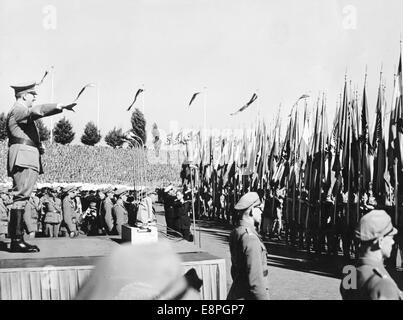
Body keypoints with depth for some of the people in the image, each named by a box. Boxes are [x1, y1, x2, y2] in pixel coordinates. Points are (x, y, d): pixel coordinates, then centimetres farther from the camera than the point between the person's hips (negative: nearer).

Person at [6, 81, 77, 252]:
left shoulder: (22, 113, 27)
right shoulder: (18, 110, -6)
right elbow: (37, 110, -24)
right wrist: (61, 107, -34)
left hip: (27, 161, 11)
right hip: (23, 158, -11)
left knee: (21, 198, 6)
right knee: (21, 197, -15)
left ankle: (16, 239, 6)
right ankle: (17, 240, -18)